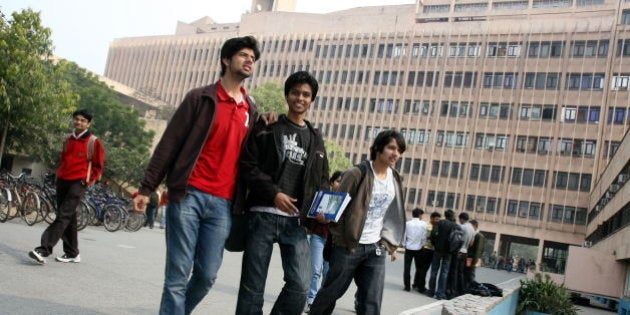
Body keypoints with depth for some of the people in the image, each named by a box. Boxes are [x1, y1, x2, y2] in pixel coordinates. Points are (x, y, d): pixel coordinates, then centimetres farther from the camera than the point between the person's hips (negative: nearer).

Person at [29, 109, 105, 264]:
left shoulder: (94, 142, -4)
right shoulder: (69, 139, 14)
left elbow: (99, 166, -2)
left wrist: (87, 181, -7)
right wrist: (58, 175, 18)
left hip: (78, 183, -7)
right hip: (62, 181, 7)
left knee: (63, 216, -15)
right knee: (69, 218, 9)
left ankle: (44, 250, -21)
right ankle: (72, 253, 16)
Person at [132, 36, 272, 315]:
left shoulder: (251, 110, 16)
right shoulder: (201, 98, 3)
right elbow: (169, 144, 0)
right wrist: (146, 188, -5)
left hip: (223, 204, 4)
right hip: (189, 195, -4)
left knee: (207, 275, 4)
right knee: (178, 275, -2)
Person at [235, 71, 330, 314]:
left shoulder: (316, 139, 17)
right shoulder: (267, 128, 6)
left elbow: (322, 181, 17)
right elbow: (248, 166, -3)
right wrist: (274, 194, -16)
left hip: (296, 221, 3)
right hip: (263, 216, -3)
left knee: (300, 286, -6)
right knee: (252, 287, 3)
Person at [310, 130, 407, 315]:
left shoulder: (395, 179, 9)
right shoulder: (357, 174, -10)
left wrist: (390, 243, 13)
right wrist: (339, 239, -16)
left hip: (376, 249, 5)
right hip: (348, 246, -5)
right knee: (331, 292, 8)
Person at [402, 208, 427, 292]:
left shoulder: (407, 223, -1)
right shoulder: (423, 224, -5)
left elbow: (404, 235, -1)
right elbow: (424, 237, -5)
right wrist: (423, 245, 9)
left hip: (409, 248, 1)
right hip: (418, 248, -1)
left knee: (407, 267, 4)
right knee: (419, 267, 15)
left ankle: (407, 286, 2)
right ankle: (416, 283, 21)